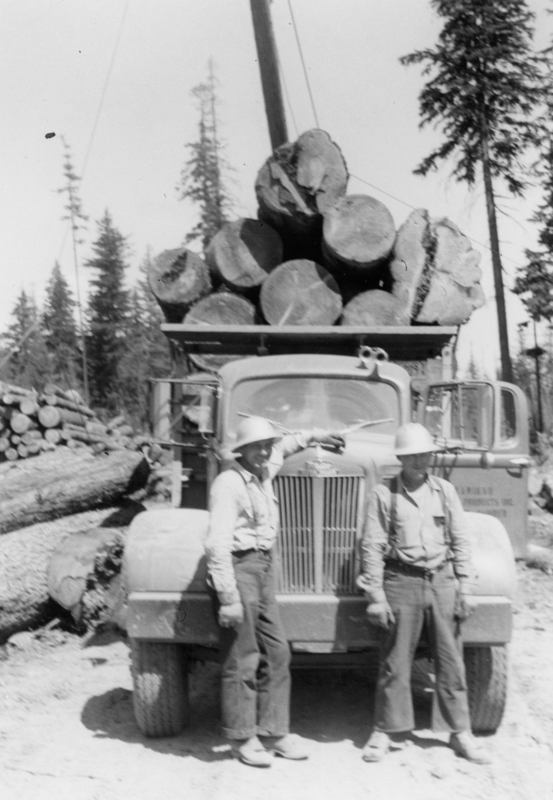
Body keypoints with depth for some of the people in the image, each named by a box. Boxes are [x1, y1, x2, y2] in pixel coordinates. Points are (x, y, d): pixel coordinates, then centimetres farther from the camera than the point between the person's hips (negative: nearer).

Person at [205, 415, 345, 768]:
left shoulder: (263, 474, 9)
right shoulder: (229, 484, -16)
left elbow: (281, 449, 36)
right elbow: (217, 544, -22)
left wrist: (313, 436, 34)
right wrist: (228, 598, -25)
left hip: (265, 567, 9)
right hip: (240, 567, -9)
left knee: (276, 652, 10)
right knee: (242, 659, -1)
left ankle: (274, 731, 20)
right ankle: (244, 738, 12)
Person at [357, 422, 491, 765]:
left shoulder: (445, 491, 7)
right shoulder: (384, 494, -2)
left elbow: (461, 542, 9)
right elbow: (373, 547, -3)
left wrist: (465, 588, 3)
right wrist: (376, 596, -7)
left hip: (442, 581, 3)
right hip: (401, 582, -2)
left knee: (451, 660, 7)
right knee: (395, 662, 4)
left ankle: (460, 733, 18)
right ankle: (384, 731, 17)